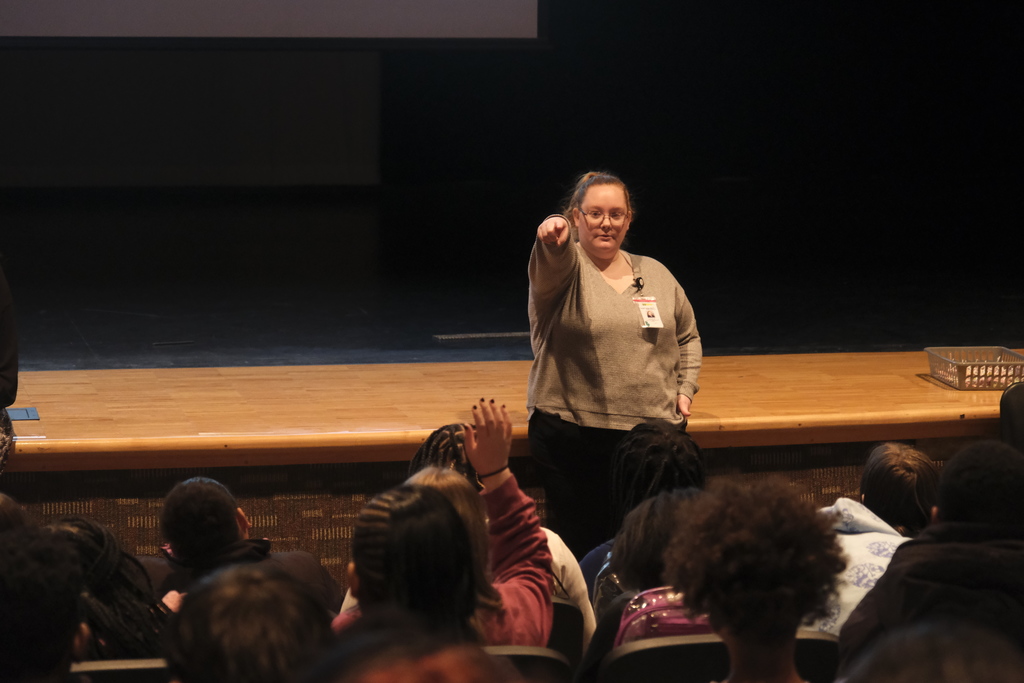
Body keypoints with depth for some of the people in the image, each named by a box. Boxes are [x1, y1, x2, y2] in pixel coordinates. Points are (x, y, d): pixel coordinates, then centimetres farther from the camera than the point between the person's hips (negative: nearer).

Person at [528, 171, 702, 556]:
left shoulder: (656, 274, 15)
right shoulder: (564, 267, 0)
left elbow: (687, 336, 27)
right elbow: (552, 265, -26)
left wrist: (685, 389, 13)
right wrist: (554, 240, -48)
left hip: (655, 432, 4)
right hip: (573, 438, -4)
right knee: (581, 543, -4)